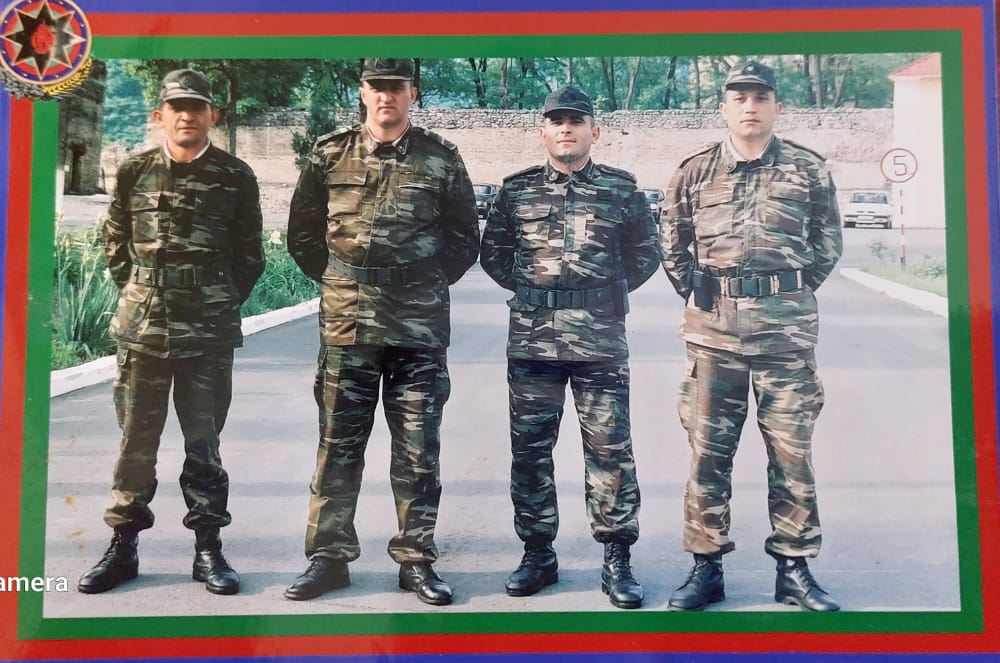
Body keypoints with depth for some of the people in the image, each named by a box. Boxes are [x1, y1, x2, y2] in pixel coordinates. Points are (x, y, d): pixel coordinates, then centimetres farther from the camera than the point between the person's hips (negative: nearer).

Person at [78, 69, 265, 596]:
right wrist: (135, 291, 8)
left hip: (210, 333, -1)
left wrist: (226, 301, 3)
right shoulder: (134, 172, 5)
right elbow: (114, 241, 15)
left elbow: (250, 252, 7)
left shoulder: (235, 177, 1)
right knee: (135, 442, 8)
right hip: (141, 329, 2)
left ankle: (208, 548, 16)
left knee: (203, 443, 6)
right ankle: (123, 546, 20)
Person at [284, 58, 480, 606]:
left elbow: (465, 239, 9)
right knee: (338, 446, 6)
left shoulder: (441, 159, 4)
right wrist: (339, 281, 7)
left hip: (420, 331, 0)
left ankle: (416, 560, 17)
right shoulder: (331, 155, 6)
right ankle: (328, 557, 18)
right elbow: (302, 232, 12)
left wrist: (427, 286, 3)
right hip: (346, 328, 1)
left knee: (418, 451, 4)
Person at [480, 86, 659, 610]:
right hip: (531, 338, 2)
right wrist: (529, 289, 12)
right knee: (529, 449, 7)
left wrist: (608, 292, 8)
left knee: (610, 450, 1)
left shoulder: (622, 190, 5)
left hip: (601, 341, -1)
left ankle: (617, 560, 13)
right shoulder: (516, 190, 8)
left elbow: (645, 255, 14)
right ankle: (537, 553, 21)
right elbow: (492, 252, 17)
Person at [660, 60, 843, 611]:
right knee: (707, 449, 4)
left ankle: (794, 569, 18)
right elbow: (672, 247, 14)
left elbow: (828, 246, 12)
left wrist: (790, 297, 9)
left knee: (792, 450, 4)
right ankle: (706, 566, 16)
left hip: (787, 329, 0)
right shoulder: (695, 172, 6)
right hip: (713, 332, 1)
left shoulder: (808, 170, 5)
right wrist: (702, 298, 10)